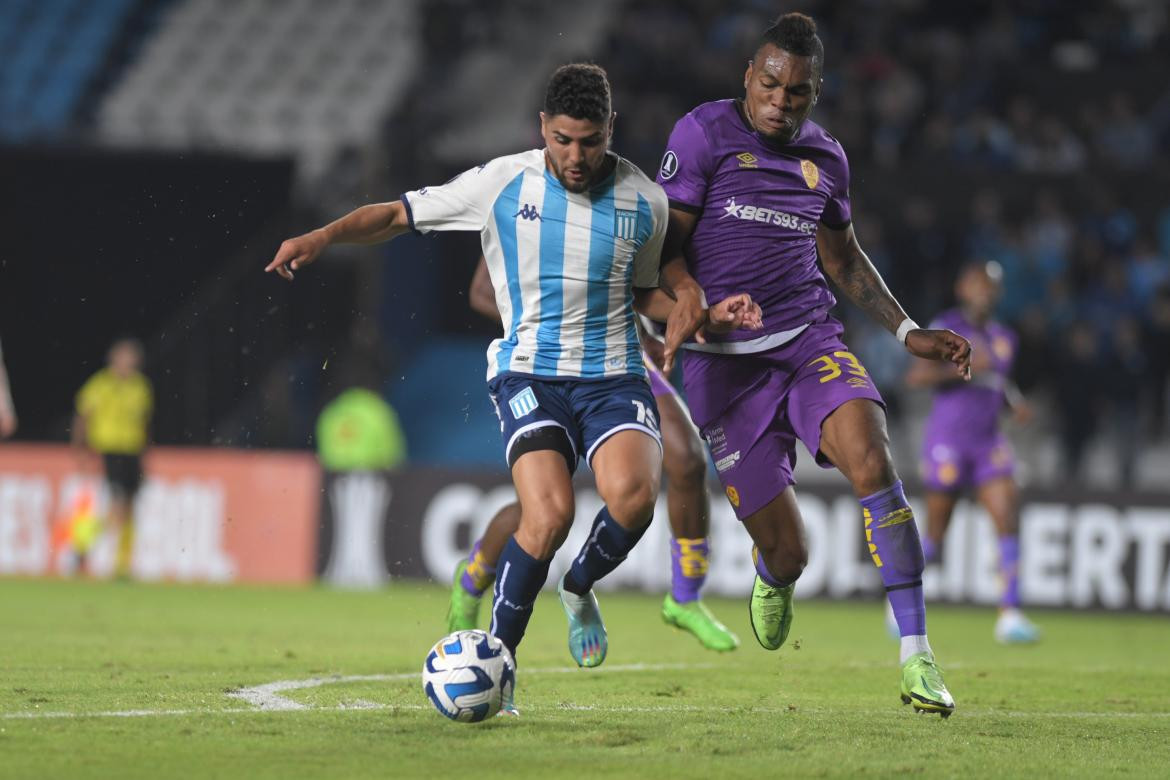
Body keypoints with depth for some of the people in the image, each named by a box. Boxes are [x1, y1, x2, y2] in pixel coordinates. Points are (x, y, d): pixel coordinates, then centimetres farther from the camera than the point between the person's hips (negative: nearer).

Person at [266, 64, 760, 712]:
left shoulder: (644, 201, 5)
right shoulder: (502, 183, -1)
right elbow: (400, 214, 4)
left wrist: (707, 317, 5)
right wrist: (323, 237, -11)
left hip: (613, 377, 2)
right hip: (530, 373, -2)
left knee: (632, 494, -28)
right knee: (550, 514, -25)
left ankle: (580, 587, 6)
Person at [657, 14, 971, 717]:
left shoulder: (825, 157, 12)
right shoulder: (704, 133, -2)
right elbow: (664, 242, -4)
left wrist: (909, 332, 17)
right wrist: (686, 295, -25)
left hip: (811, 342, 3)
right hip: (726, 362, -3)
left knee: (871, 461, -28)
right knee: (786, 553, -4)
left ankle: (915, 652, -24)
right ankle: (772, 578, 38)